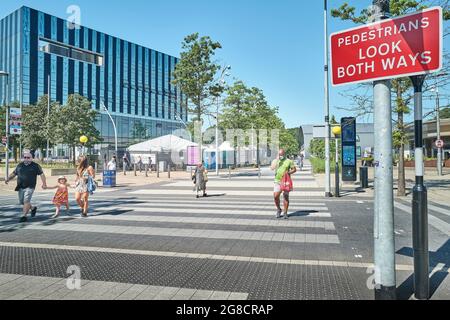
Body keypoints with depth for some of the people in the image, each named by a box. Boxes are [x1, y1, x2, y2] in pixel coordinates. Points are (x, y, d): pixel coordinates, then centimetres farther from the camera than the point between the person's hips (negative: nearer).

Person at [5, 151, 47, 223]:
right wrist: (8, 179, 3)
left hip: (30, 187, -6)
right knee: (21, 201, 12)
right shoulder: (20, 165, 12)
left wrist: (44, 183, -13)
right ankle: (33, 208, 34)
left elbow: (41, 174, -3)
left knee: (26, 201, -12)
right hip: (21, 187, 6)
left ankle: (24, 216, -6)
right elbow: (14, 173, 19)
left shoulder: (35, 166, -1)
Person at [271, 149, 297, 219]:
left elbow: (294, 169, 6)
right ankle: (278, 209, 15)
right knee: (275, 196, -9)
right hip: (278, 181, 1)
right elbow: (272, 168, -10)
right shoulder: (275, 161, 7)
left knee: (286, 197, 1)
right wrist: (277, 160, -14)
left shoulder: (289, 161, 3)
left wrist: (288, 172, -12)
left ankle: (285, 213, 11)